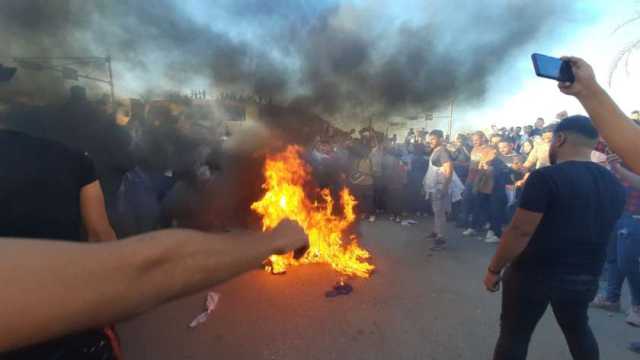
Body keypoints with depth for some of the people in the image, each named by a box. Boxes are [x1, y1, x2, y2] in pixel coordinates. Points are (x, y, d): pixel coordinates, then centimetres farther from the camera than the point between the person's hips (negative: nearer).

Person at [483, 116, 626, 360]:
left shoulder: (545, 177, -20)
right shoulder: (614, 185, 3)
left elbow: (519, 232, -21)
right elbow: (598, 230, 13)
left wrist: (494, 269, -12)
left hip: (534, 273, -6)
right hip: (586, 276, 6)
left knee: (514, 335, 7)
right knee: (578, 328, 28)